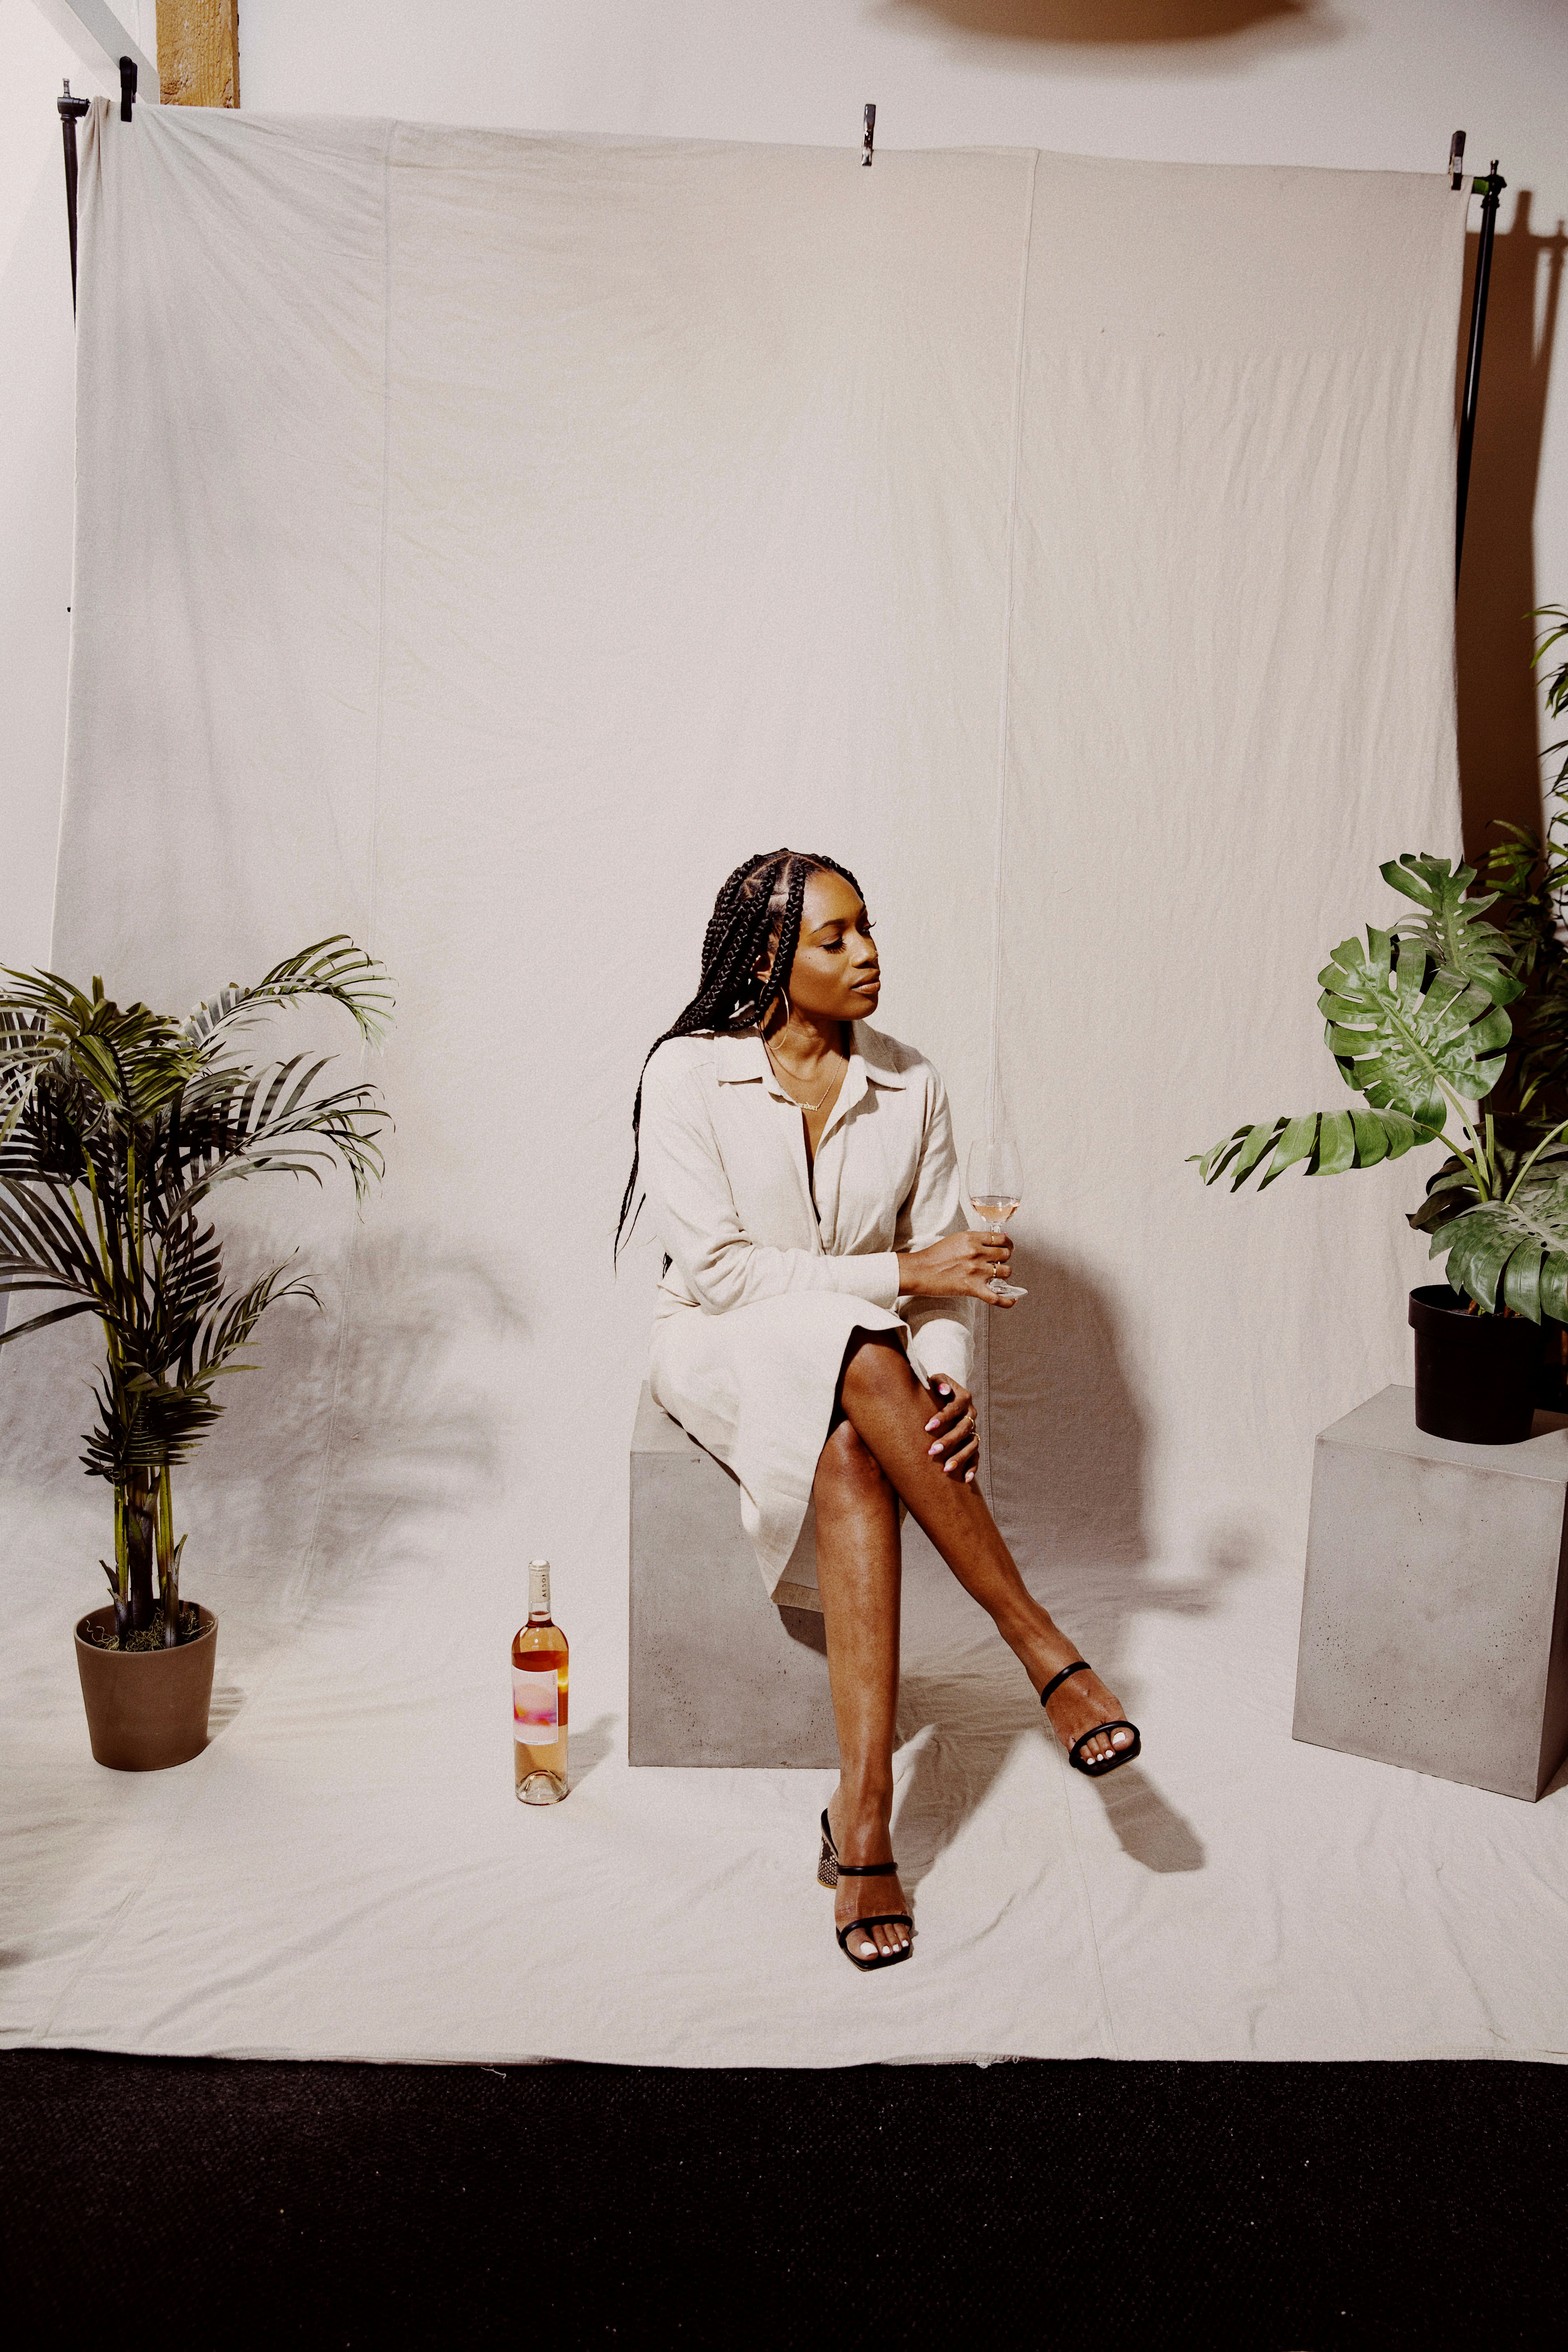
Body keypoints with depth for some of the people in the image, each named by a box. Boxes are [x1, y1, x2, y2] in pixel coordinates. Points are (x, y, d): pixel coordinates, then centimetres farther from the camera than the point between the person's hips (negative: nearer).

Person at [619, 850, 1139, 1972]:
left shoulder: (911, 1084, 1)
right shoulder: (689, 1073, -9)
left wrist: (948, 1380, -19)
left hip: (864, 1362, 2)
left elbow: (942, 1268, 2)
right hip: (724, 1350, -2)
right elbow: (718, 1270, -15)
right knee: (857, 1354, -36)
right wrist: (894, 1273, -19)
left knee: (853, 1459, -33)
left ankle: (862, 1818, -33)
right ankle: (1043, 1647, -26)